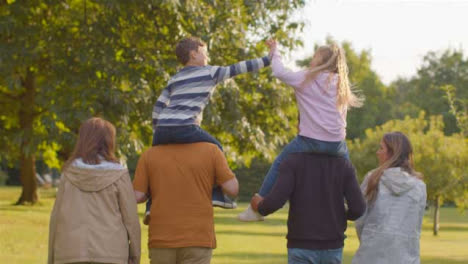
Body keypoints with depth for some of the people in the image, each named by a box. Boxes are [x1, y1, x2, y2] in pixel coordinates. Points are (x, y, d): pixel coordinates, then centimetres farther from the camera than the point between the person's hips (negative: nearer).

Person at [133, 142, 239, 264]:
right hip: (197, 239, -2)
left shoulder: (149, 155, 2)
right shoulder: (210, 151, -1)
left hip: (162, 239, 2)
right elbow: (233, 189, -5)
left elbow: (136, 197, -1)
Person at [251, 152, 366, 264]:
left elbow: (275, 201, -18)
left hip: (302, 247, -3)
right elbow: (357, 208, -8)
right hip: (332, 247, 3)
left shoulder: (293, 162, -7)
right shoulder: (344, 165, 0)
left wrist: (260, 206, 7)